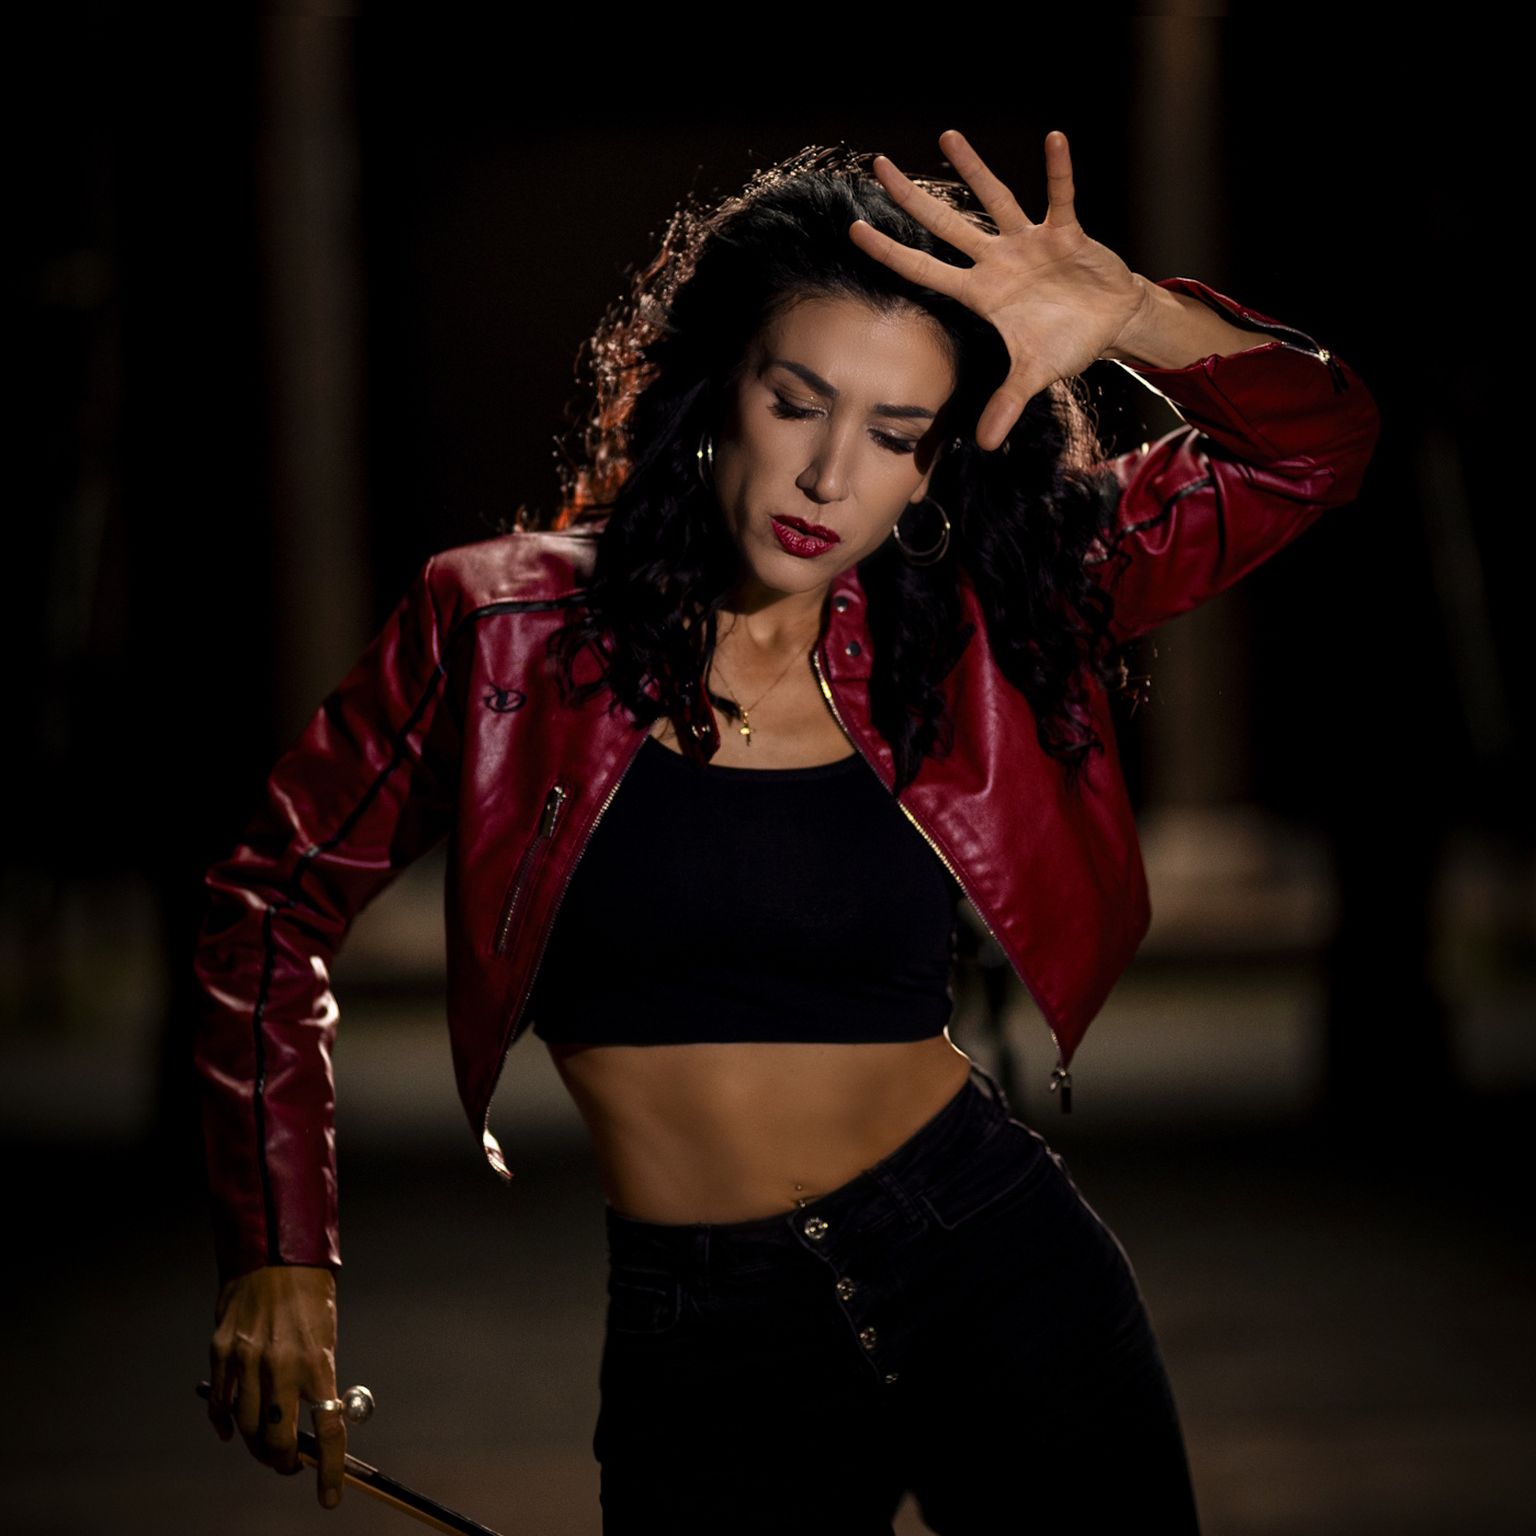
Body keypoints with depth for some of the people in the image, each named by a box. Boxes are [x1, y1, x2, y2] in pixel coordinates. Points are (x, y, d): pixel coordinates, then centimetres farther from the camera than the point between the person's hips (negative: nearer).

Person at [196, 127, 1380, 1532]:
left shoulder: (970, 626, 1)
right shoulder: (505, 626, -3)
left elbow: (1315, 443, -1)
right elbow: (274, 905, 5)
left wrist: (1125, 314, -20)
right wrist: (280, 1255, -1)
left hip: (997, 1257, 1)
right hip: (702, 1341, -1)